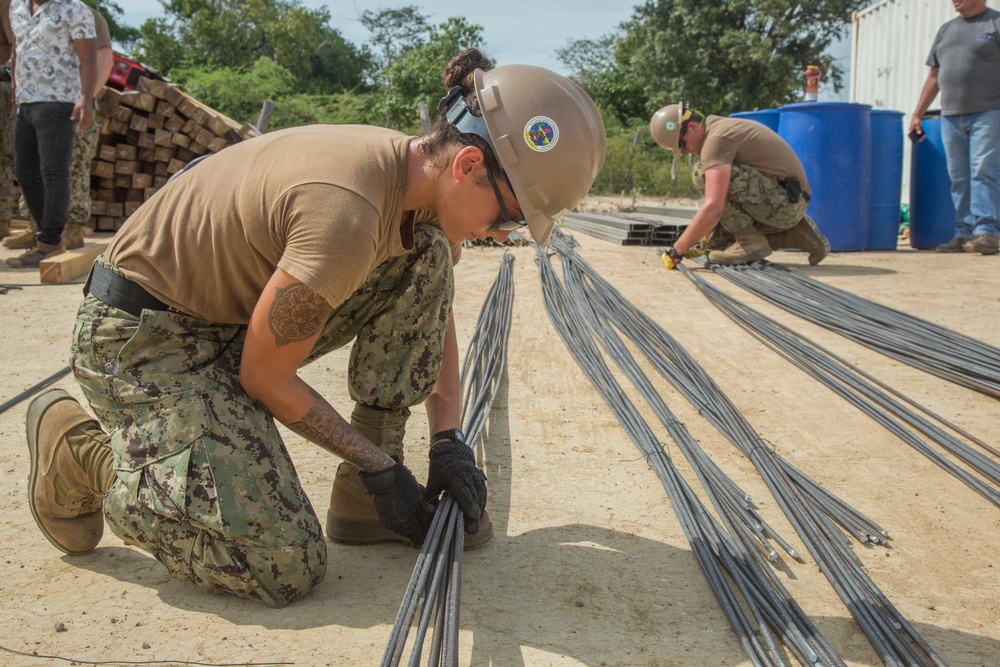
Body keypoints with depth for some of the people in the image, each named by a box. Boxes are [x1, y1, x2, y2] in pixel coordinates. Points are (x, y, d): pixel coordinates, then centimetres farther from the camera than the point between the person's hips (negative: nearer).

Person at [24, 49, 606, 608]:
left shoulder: (421, 179, -5)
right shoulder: (347, 215, -33)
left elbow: (435, 319, 11)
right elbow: (264, 377, -21)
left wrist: (449, 439, 1)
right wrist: (377, 464, -10)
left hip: (238, 308, 8)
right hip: (143, 336, -8)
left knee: (427, 262, -8)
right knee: (286, 569, -14)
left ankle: (362, 503, 0)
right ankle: (83, 446, 5)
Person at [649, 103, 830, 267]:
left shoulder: (717, 139, -17)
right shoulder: (723, 127, 16)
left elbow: (713, 208, -28)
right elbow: (725, 198, 24)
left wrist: (678, 249, -22)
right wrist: (705, 239, 18)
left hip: (784, 200, -10)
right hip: (789, 206, 10)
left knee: (703, 173, -18)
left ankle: (751, 241, -11)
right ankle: (795, 234, 11)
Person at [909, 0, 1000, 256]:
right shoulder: (946, 29, 20)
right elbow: (934, 77, 22)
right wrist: (917, 115, 17)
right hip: (950, 117, 5)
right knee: (959, 178, 2)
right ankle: (963, 233, 4)